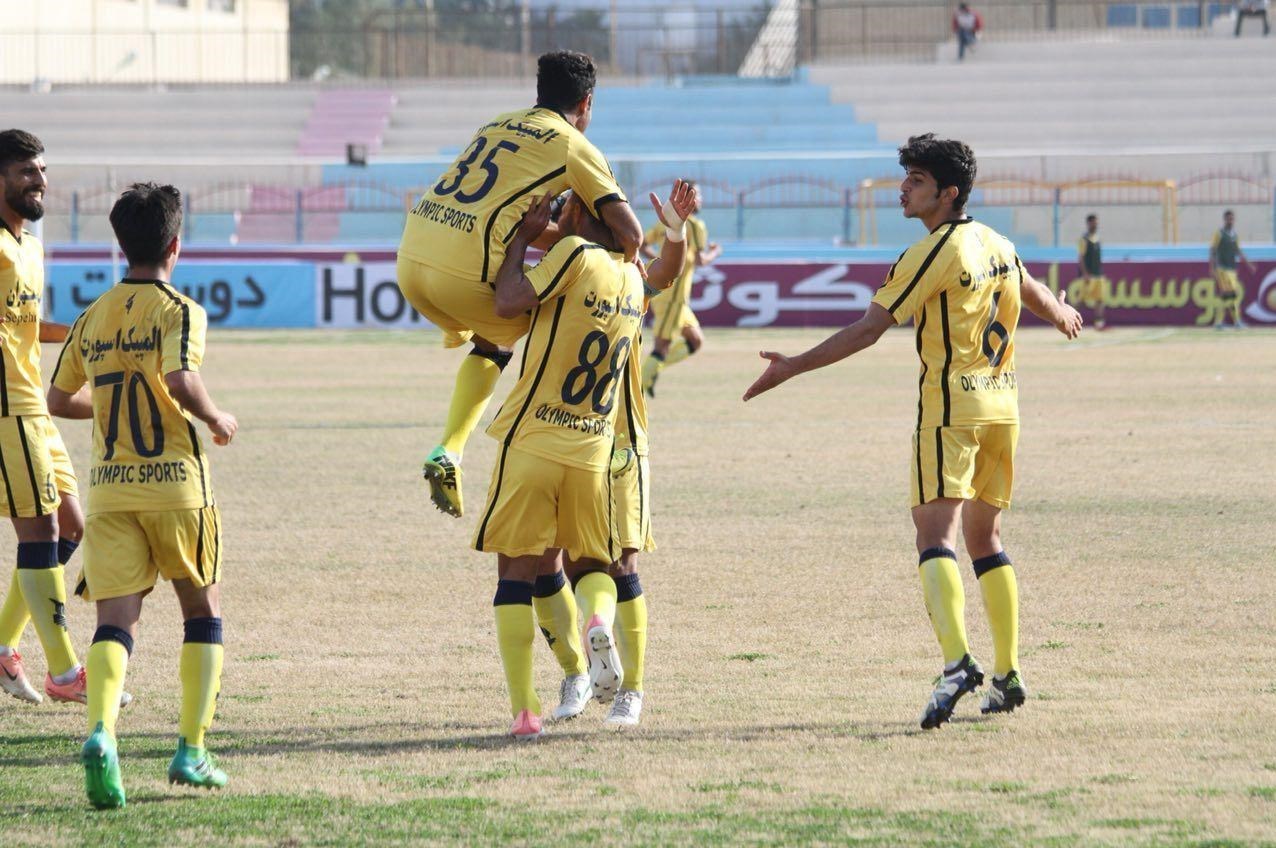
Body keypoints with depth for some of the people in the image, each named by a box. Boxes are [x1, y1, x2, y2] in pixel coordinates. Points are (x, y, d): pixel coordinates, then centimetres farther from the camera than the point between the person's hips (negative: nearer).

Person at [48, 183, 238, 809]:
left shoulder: (91, 319, 11)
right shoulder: (178, 310, -5)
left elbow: (59, 399, 16)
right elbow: (181, 380, -22)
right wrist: (216, 420, -3)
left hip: (108, 488, 3)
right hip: (175, 481, -3)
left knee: (115, 620, -3)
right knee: (203, 612, 14)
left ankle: (100, 732, -30)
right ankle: (192, 750, 9)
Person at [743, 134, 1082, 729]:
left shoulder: (932, 254, -13)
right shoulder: (997, 245, 11)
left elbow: (867, 330, -17)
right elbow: (1033, 294, 32)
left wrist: (794, 366, -14)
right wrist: (1064, 317, 55)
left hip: (951, 407, -8)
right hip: (1002, 402, 8)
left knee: (936, 531, -15)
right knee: (984, 537, 16)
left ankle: (957, 662, -33)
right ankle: (1007, 675, 15)